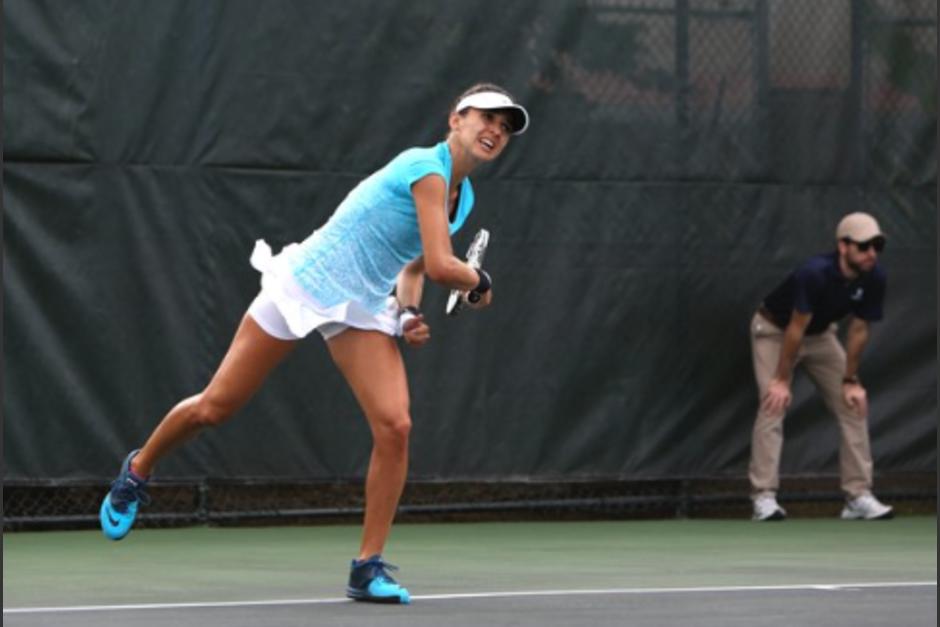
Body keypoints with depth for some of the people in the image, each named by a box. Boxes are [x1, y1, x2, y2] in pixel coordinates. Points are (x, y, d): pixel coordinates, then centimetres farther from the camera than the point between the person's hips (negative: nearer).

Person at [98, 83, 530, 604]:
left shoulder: (463, 196, 8)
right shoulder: (426, 168, -20)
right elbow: (441, 266, -27)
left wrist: (409, 313, 2)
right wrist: (479, 283, -6)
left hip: (364, 309, 7)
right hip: (305, 286, -7)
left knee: (394, 427, -14)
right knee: (213, 409, 2)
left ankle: (369, 567, -5)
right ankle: (137, 471, 32)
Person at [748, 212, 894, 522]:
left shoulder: (874, 278, -20)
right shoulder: (815, 273, -37)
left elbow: (858, 329, -10)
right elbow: (796, 328, -30)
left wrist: (850, 380, -6)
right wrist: (782, 380, -25)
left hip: (820, 335, 6)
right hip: (774, 331, -6)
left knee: (854, 406, -2)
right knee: (774, 404, -20)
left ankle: (858, 496, 0)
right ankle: (764, 497, -20)